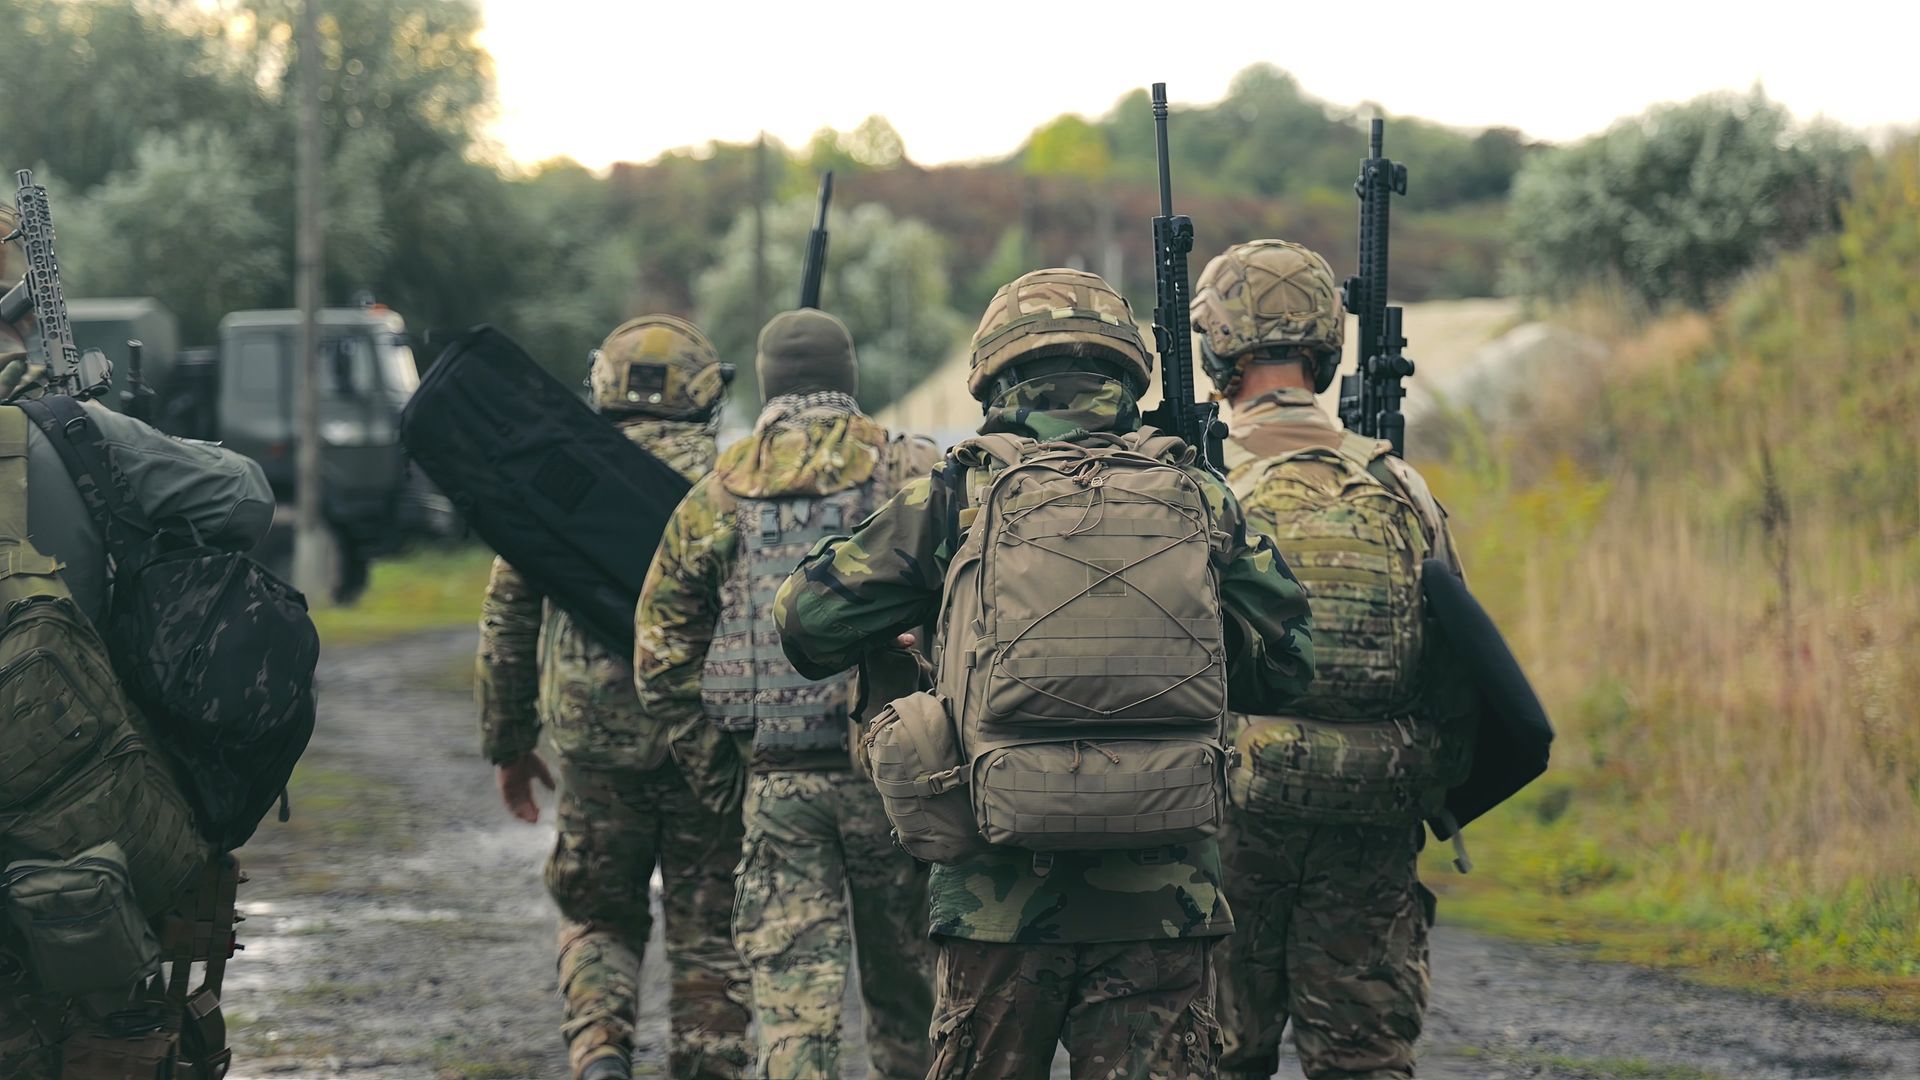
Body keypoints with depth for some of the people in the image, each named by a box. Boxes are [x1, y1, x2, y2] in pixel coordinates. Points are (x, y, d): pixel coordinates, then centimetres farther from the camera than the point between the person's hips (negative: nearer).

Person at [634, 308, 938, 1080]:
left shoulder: (715, 497, 7)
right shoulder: (913, 473, -1)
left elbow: (662, 657, 8)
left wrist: (718, 760, 17)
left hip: (775, 781, 1)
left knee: (792, 997, 0)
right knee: (905, 991, 10)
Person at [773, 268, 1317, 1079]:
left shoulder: (958, 495, -1)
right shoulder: (1197, 498, 5)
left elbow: (809, 621, 3)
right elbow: (1285, 665, 13)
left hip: (1002, 888, -1)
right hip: (1160, 895, 1)